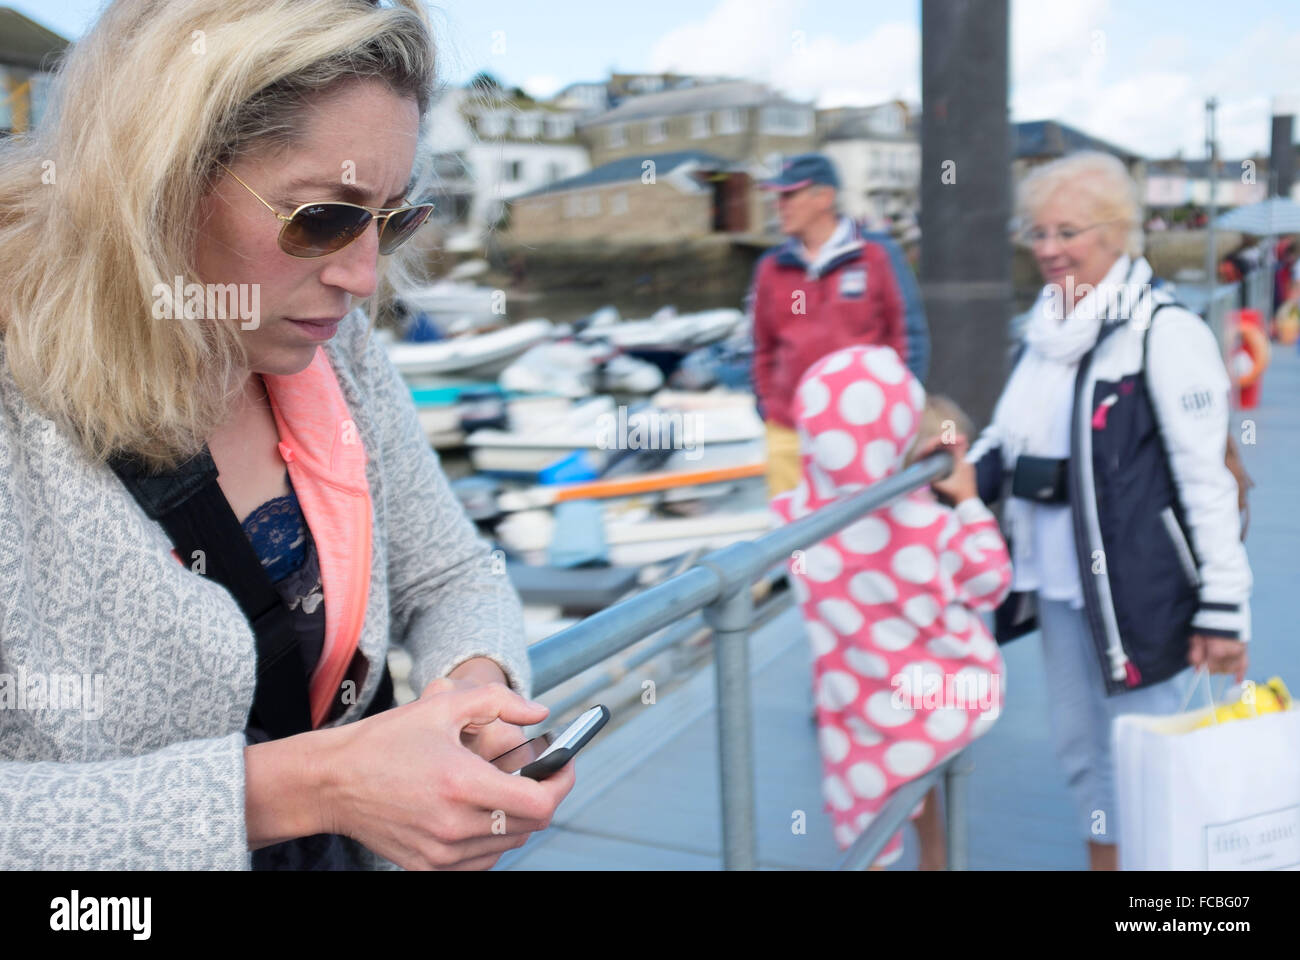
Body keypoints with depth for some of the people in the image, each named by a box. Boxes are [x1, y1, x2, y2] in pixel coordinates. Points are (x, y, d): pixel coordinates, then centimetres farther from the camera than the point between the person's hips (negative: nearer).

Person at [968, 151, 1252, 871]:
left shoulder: (1164, 333, -13)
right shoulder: (1045, 332, 11)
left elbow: (1207, 479, -15)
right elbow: (1011, 440, 19)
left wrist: (1223, 607, -17)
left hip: (1137, 589, -7)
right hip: (1055, 584, 7)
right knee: (1079, 748, 19)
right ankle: (1101, 857, 37)